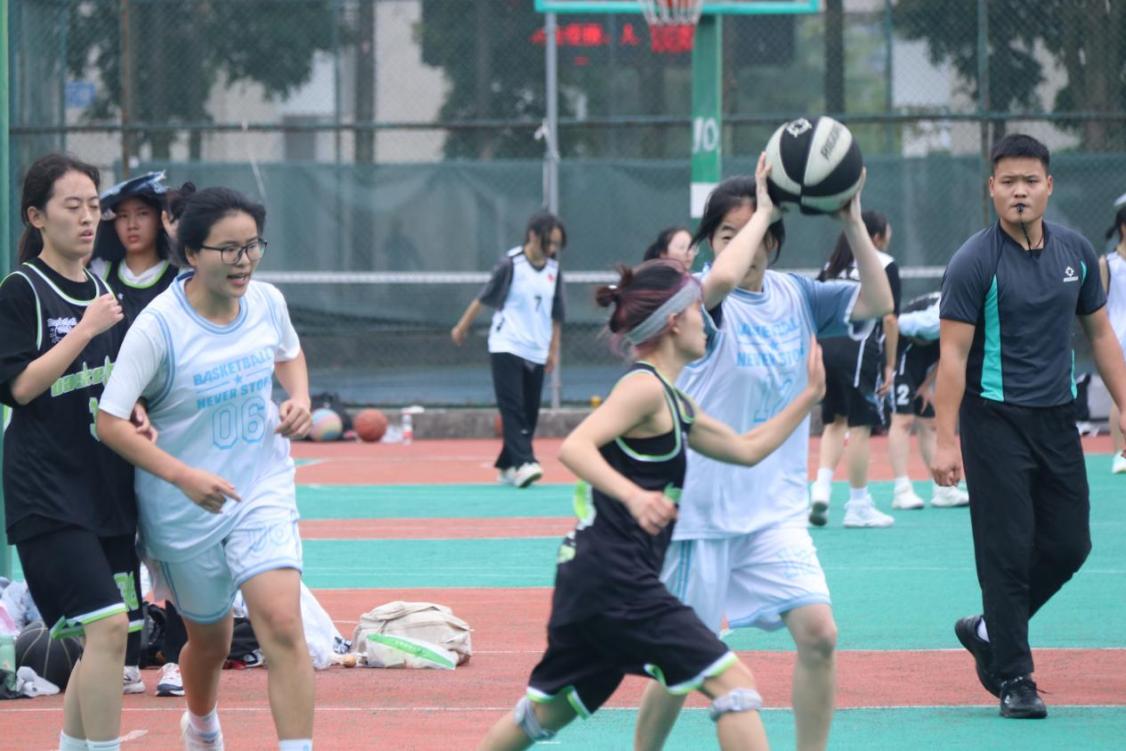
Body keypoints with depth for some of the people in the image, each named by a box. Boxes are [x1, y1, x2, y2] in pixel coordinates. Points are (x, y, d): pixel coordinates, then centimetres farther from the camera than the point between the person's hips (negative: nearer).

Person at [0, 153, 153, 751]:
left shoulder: (99, 292, 14)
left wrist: (136, 414, 5)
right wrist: (87, 329, -16)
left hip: (107, 487, 7)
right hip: (48, 493, -7)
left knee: (104, 640, 6)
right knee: (107, 627, -18)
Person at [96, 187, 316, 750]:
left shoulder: (267, 302, -5)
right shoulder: (157, 327, -20)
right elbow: (109, 422, -20)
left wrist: (299, 401, -3)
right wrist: (184, 476, -30)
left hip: (264, 491, 2)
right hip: (183, 512, -2)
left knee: (281, 624, -19)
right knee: (209, 640, 15)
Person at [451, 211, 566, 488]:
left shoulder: (554, 269, 6)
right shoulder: (511, 265, -10)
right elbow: (484, 298, 0)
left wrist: (554, 350, 17)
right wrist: (462, 328, 7)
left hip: (536, 353, 5)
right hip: (507, 348, -5)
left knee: (529, 414, 4)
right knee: (513, 409, -15)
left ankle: (506, 466, 14)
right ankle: (524, 463, -24)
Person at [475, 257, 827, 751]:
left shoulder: (673, 404, 20)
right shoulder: (645, 386, -10)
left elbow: (747, 450, 28)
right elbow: (574, 447, -24)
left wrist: (810, 395, 26)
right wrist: (633, 496, -40)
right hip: (614, 578, -10)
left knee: (548, 711, 19)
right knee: (733, 682, -11)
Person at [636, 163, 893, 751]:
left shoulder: (795, 297, 6)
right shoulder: (701, 297, -9)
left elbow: (877, 303, -3)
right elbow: (720, 281, -33)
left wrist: (852, 222, -12)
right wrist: (764, 208, -23)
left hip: (777, 509, 4)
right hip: (701, 508, -4)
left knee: (818, 634, -12)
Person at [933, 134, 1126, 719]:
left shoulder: (1076, 252, 6)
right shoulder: (974, 262, -11)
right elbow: (953, 352, -12)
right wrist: (945, 440, -18)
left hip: (1057, 418, 6)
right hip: (995, 422, -6)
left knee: (1069, 544, 6)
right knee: (1007, 550, -5)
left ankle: (988, 632, 26)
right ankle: (1013, 679, 3)